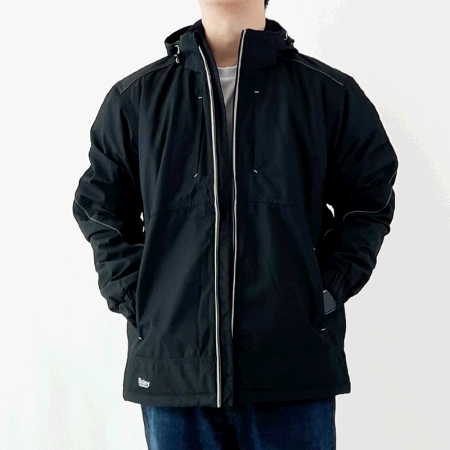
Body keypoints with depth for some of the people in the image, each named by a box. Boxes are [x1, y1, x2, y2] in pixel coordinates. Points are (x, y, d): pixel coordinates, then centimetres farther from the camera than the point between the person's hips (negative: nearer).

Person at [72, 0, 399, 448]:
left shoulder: (330, 94, 6)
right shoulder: (135, 97, 9)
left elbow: (370, 201, 12)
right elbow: (98, 206, 16)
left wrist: (329, 290, 0)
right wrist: (130, 293, 2)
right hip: (170, 363, 1)